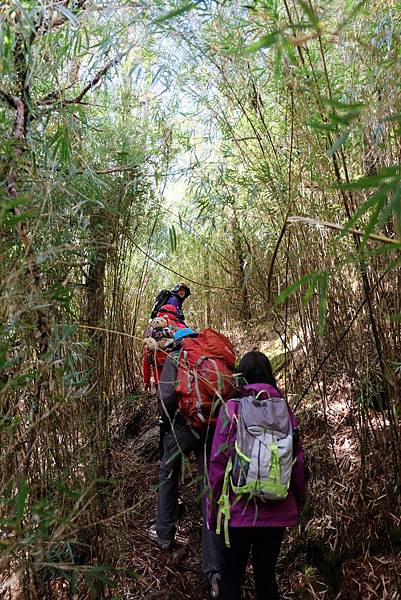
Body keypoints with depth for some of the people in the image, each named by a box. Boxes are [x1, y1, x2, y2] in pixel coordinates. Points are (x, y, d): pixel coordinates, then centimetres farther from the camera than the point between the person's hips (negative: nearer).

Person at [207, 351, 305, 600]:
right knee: (267, 575, 21)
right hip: (277, 512, 3)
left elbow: (218, 462, -11)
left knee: (231, 577, 15)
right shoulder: (284, 411, -3)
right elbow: (298, 461, 1)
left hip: (239, 511, -3)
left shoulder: (231, 409, -11)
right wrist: (297, 503, 14)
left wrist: (212, 510, 1)